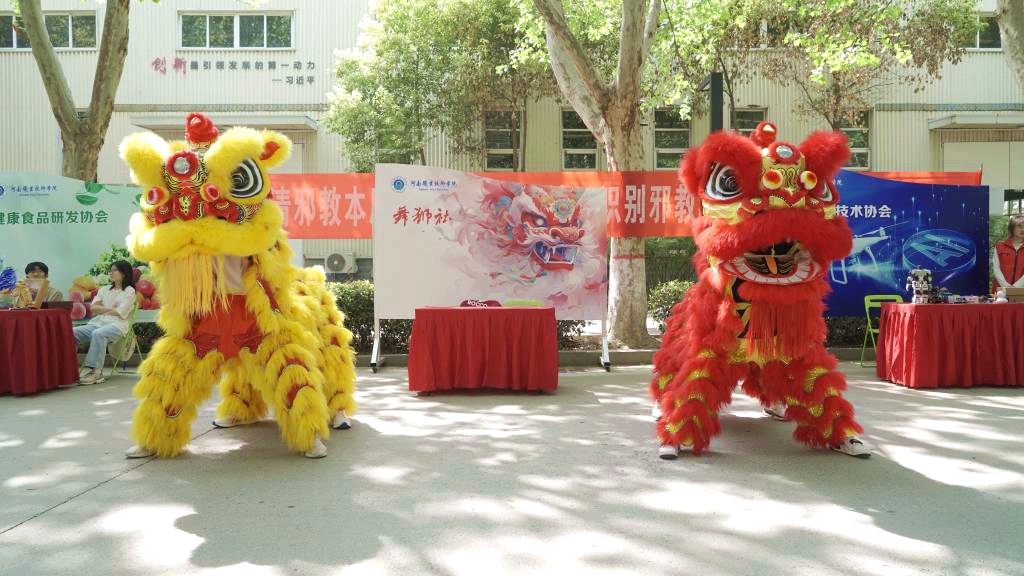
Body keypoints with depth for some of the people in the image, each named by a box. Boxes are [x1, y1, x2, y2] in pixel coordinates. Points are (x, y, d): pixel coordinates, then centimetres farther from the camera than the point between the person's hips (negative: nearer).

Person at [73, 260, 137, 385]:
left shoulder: (129, 291, 7)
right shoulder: (104, 289, 25)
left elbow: (120, 312, -4)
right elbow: (93, 308, 12)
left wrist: (101, 310, 6)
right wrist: (110, 309, -2)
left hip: (116, 325, -6)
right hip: (97, 323, 6)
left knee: (98, 333, -38)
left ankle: (94, 371, -40)